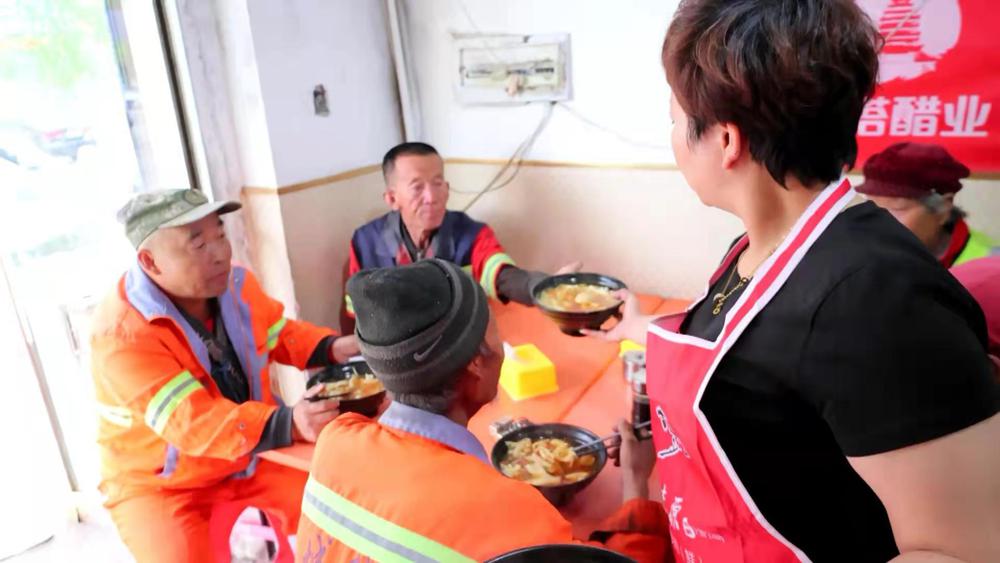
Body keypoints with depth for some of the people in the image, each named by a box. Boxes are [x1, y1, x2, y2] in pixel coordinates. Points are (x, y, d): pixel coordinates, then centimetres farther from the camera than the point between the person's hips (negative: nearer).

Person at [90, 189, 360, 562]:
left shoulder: (233, 282, -10)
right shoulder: (121, 333, -29)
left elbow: (282, 335, 7)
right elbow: (192, 423, -36)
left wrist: (335, 348, -14)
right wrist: (289, 425, -51)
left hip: (250, 455, 4)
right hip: (160, 483, -4)